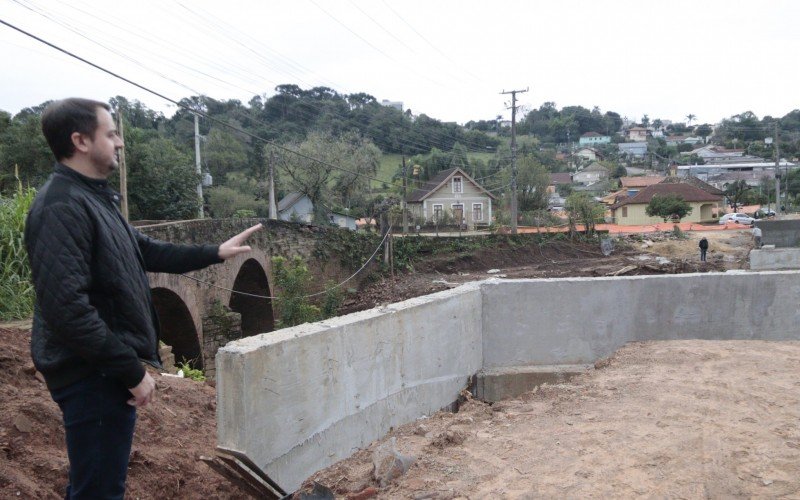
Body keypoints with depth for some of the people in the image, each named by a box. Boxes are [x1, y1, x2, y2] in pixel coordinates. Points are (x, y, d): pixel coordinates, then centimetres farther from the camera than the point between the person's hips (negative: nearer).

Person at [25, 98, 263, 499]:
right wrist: (133, 370, -22)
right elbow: (66, 308, -27)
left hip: (107, 371, 10)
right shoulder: (62, 208, -20)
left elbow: (145, 251, 23)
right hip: (95, 376, -10)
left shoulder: (95, 199, 13)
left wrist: (215, 252, 21)